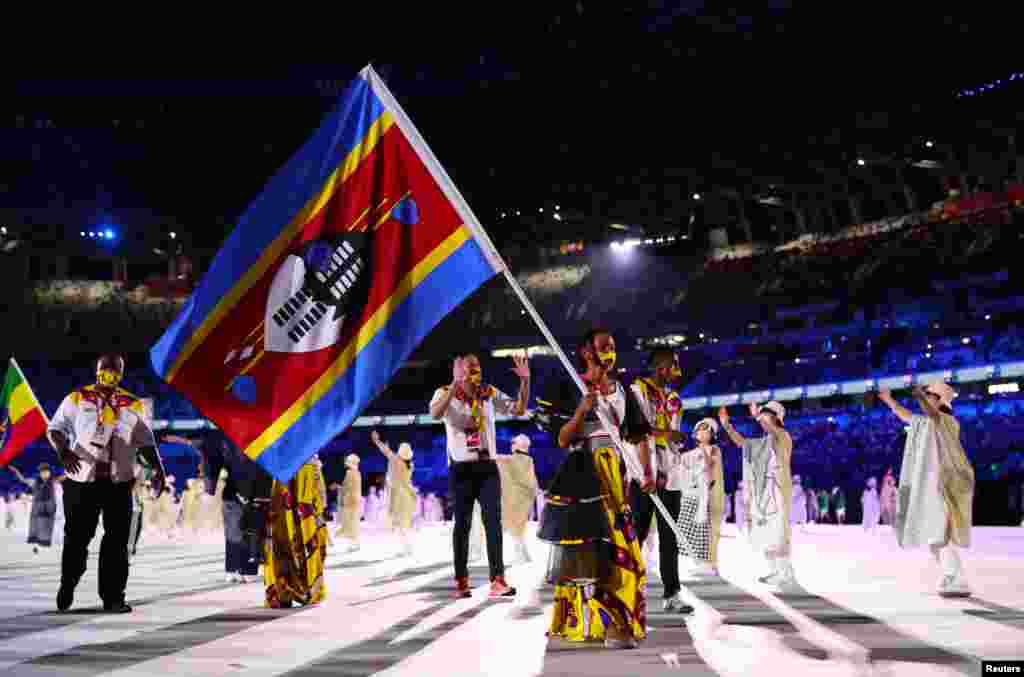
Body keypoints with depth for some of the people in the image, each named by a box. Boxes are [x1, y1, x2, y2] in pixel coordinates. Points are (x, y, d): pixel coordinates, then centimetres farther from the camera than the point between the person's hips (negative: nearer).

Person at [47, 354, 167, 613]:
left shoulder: (133, 406, 12)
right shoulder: (77, 399, 6)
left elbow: (145, 442, 12)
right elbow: (55, 429, -1)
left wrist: (157, 467, -3)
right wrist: (64, 451, -21)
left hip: (119, 482, 2)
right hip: (82, 480, -2)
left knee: (117, 541, 0)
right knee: (77, 537, 5)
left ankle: (113, 597, 5)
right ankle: (67, 587, 27)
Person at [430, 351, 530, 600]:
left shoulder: (490, 394, 7)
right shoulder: (445, 393, -4)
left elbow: (519, 409, 4)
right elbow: (435, 414, -25)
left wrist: (525, 380, -9)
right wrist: (456, 384, -36)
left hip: (488, 467, 2)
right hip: (461, 469, -2)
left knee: (493, 521, -9)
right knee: (462, 524, 4)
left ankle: (498, 581, -13)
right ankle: (462, 581, 16)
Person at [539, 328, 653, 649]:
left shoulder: (624, 392, 13)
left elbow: (640, 437, 11)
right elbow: (562, 440, -4)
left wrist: (648, 472, -3)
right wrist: (581, 411, -19)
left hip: (612, 474, 3)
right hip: (579, 473, -3)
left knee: (618, 546, -5)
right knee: (579, 548, 3)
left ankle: (616, 625, 1)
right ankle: (574, 620, 13)